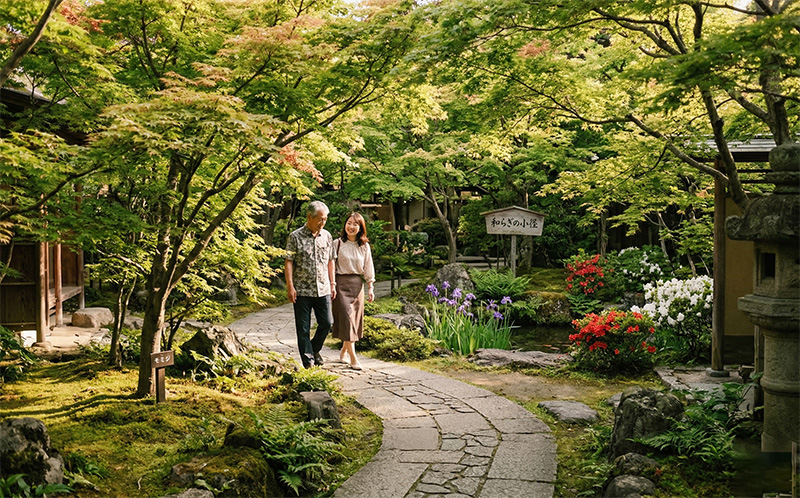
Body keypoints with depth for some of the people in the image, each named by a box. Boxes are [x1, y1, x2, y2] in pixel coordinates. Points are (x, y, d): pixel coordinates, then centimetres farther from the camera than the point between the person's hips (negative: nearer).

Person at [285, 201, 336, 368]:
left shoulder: (327, 236, 9)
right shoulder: (296, 236, -5)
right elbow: (288, 262, -6)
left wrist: (332, 284, 12)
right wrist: (290, 286, -12)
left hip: (323, 290, 4)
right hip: (302, 290, -4)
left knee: (327, 323, 4)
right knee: (303, 328, 2)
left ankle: (314, 350, 29)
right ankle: (308, 360, 12)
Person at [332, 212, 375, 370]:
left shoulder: (364, 246, 8)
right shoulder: (338, 244, -2)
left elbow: (368, 268, 12)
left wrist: (370, 288, 7)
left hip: (357, 284, 4)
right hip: (341, 283, -4)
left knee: (355, 320, 6)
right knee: (347, 318, -10)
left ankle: (343, 352, 26)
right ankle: (353, 358, -9)